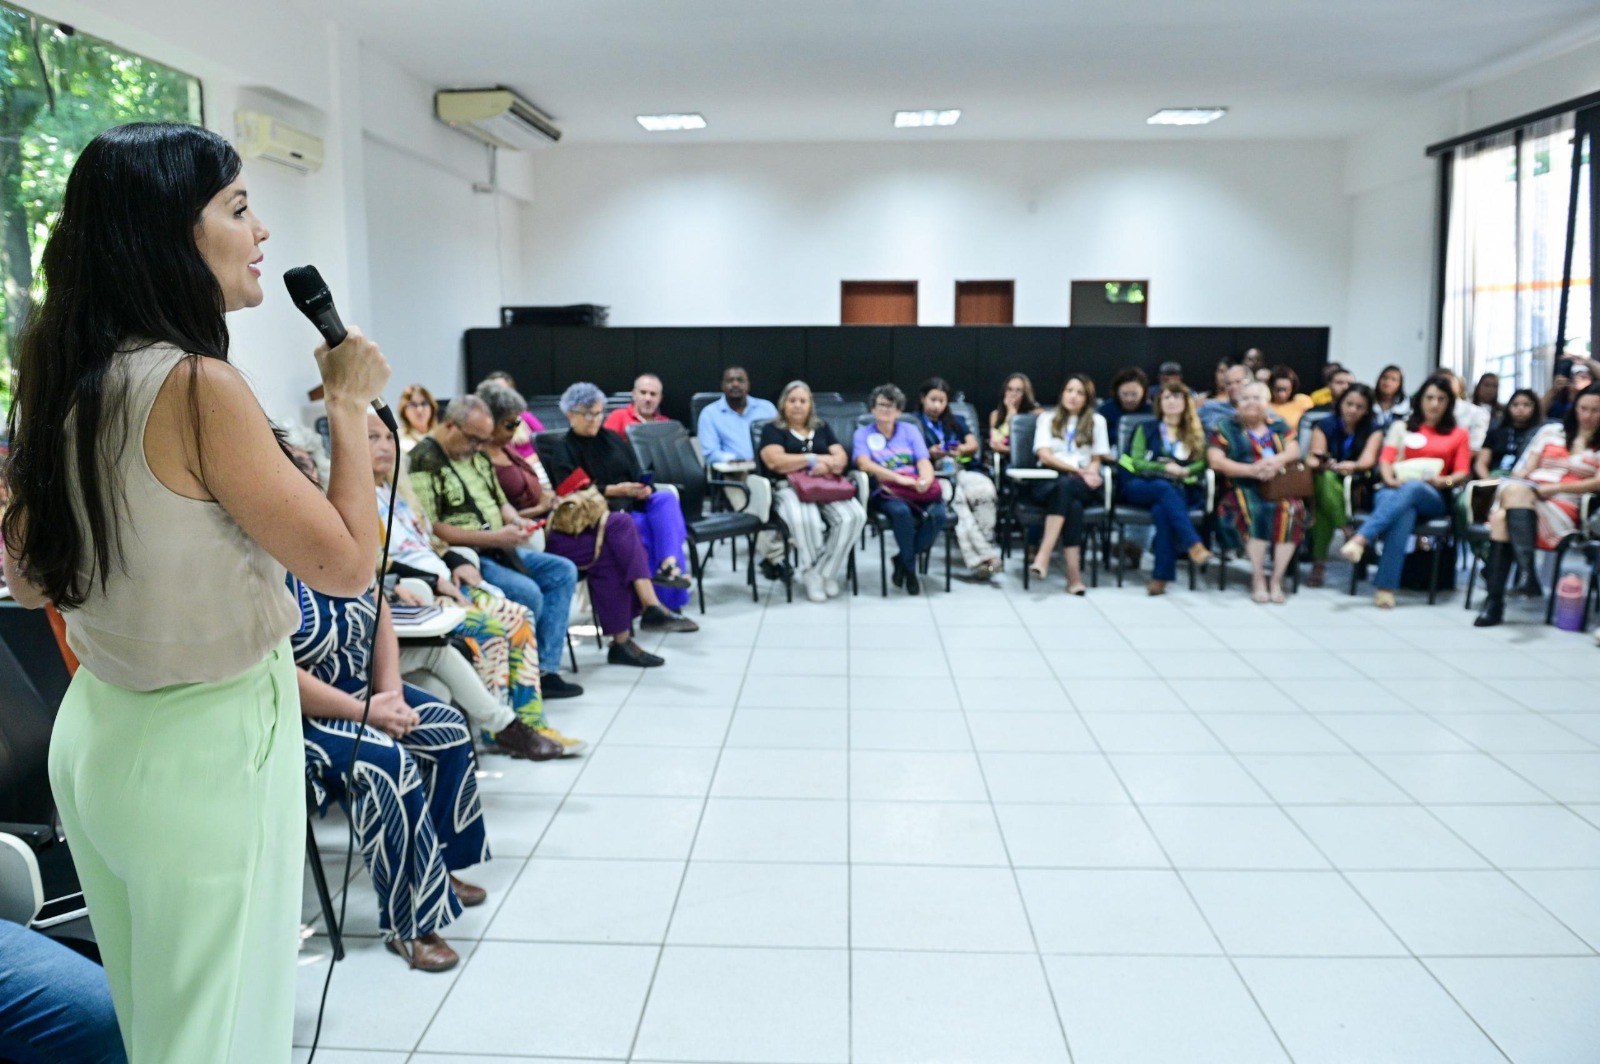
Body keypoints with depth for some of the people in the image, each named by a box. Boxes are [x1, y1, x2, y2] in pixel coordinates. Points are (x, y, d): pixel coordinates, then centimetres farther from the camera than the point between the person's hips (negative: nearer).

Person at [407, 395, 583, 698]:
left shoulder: (477, 456, 15)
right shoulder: (424, 462, -13)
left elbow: (500, 502, 26)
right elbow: (429, 528, -21)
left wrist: (515, 520, 1)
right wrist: (493, 537, -22)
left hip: (498, 549, 10)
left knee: (563, 571, 0)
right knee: (527, 592, -26)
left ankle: (545, 670, -4)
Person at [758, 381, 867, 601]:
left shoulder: (822, 428, 22)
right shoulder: (772, 429, 9)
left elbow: (842, 457, 11)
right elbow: (775, 461, -9)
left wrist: (826, 465, -13)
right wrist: (814, 460, -6)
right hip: (789, 488, -4)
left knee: (853, 516, -28)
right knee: (806, 520, -39)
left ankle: (823, 573, -16)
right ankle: (812, 572, -15)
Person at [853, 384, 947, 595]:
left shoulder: (910, 430, 19)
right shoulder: (863, 433, 11)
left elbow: (924, 462, 5)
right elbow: (864, 464, -8)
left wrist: (925, 480, -21)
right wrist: (899, 477, -21)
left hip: (916, 491, 3)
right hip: (884, 492, -3)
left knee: (938, 513, -29)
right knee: (901, 511, -37)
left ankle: (903, 560, -7)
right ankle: (910, 568, -15)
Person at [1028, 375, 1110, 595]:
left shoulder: (1097, 421, 20)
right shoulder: (1047, 418, 17)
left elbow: (1096, 460, 12)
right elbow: (1045, 456, 2)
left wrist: (1089, 474, -12)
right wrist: (1078, 470, -11)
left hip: (1082, 485, 0)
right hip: (1048, 481, 0)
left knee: (1065, 486, -38)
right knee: (1072, 506, -37)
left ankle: (1043, 555, -47)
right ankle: (1074, 575, -44)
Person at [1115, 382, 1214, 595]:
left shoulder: (1196, 433, 23)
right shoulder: (1146, 429, 19)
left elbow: (1201, 463, 8)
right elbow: (1136, 462, 4)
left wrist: (1185, 471, -13)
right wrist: (1165, 467, -11)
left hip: (1180, 489, 0)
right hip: (1141, 486, 0)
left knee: (1162, 509, -37)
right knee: (1165, 488, -37)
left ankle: (1161, 576, -43)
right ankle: (1193, 544, -50)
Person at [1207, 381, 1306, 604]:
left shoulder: (1278, 425, 23)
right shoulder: (1226, 427, 13)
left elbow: (1294, 450, 7)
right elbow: (1215, 460, -2)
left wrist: (1277, 460, -17)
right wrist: (1251, 470, -14)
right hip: (1243, 488, -2)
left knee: (1291, 509, -32)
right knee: (1256, 510, -36)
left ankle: (1276, 579, -26)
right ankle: (1258, 579, -28)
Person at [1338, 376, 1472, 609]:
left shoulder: (1458, 434, 21)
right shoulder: (1401, 427, 22)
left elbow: (1462, 473, 10)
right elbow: (1386, 459, 7)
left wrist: (1444, 481, -14)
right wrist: (1390, 479, -16)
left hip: (1432, 497, 0)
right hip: (1395, 490, 0)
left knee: (1412, 488, -39)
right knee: (1403, 513, -39)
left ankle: (1360, 539, -55)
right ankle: (1385, 586, -51)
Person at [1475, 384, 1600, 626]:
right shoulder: (1551, 431, 23)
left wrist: (1553, 488, -12)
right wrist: (1517, 487, -6)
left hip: (1563, 507, -3)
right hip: (1523, 494, 3)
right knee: (1501, 517, -35)